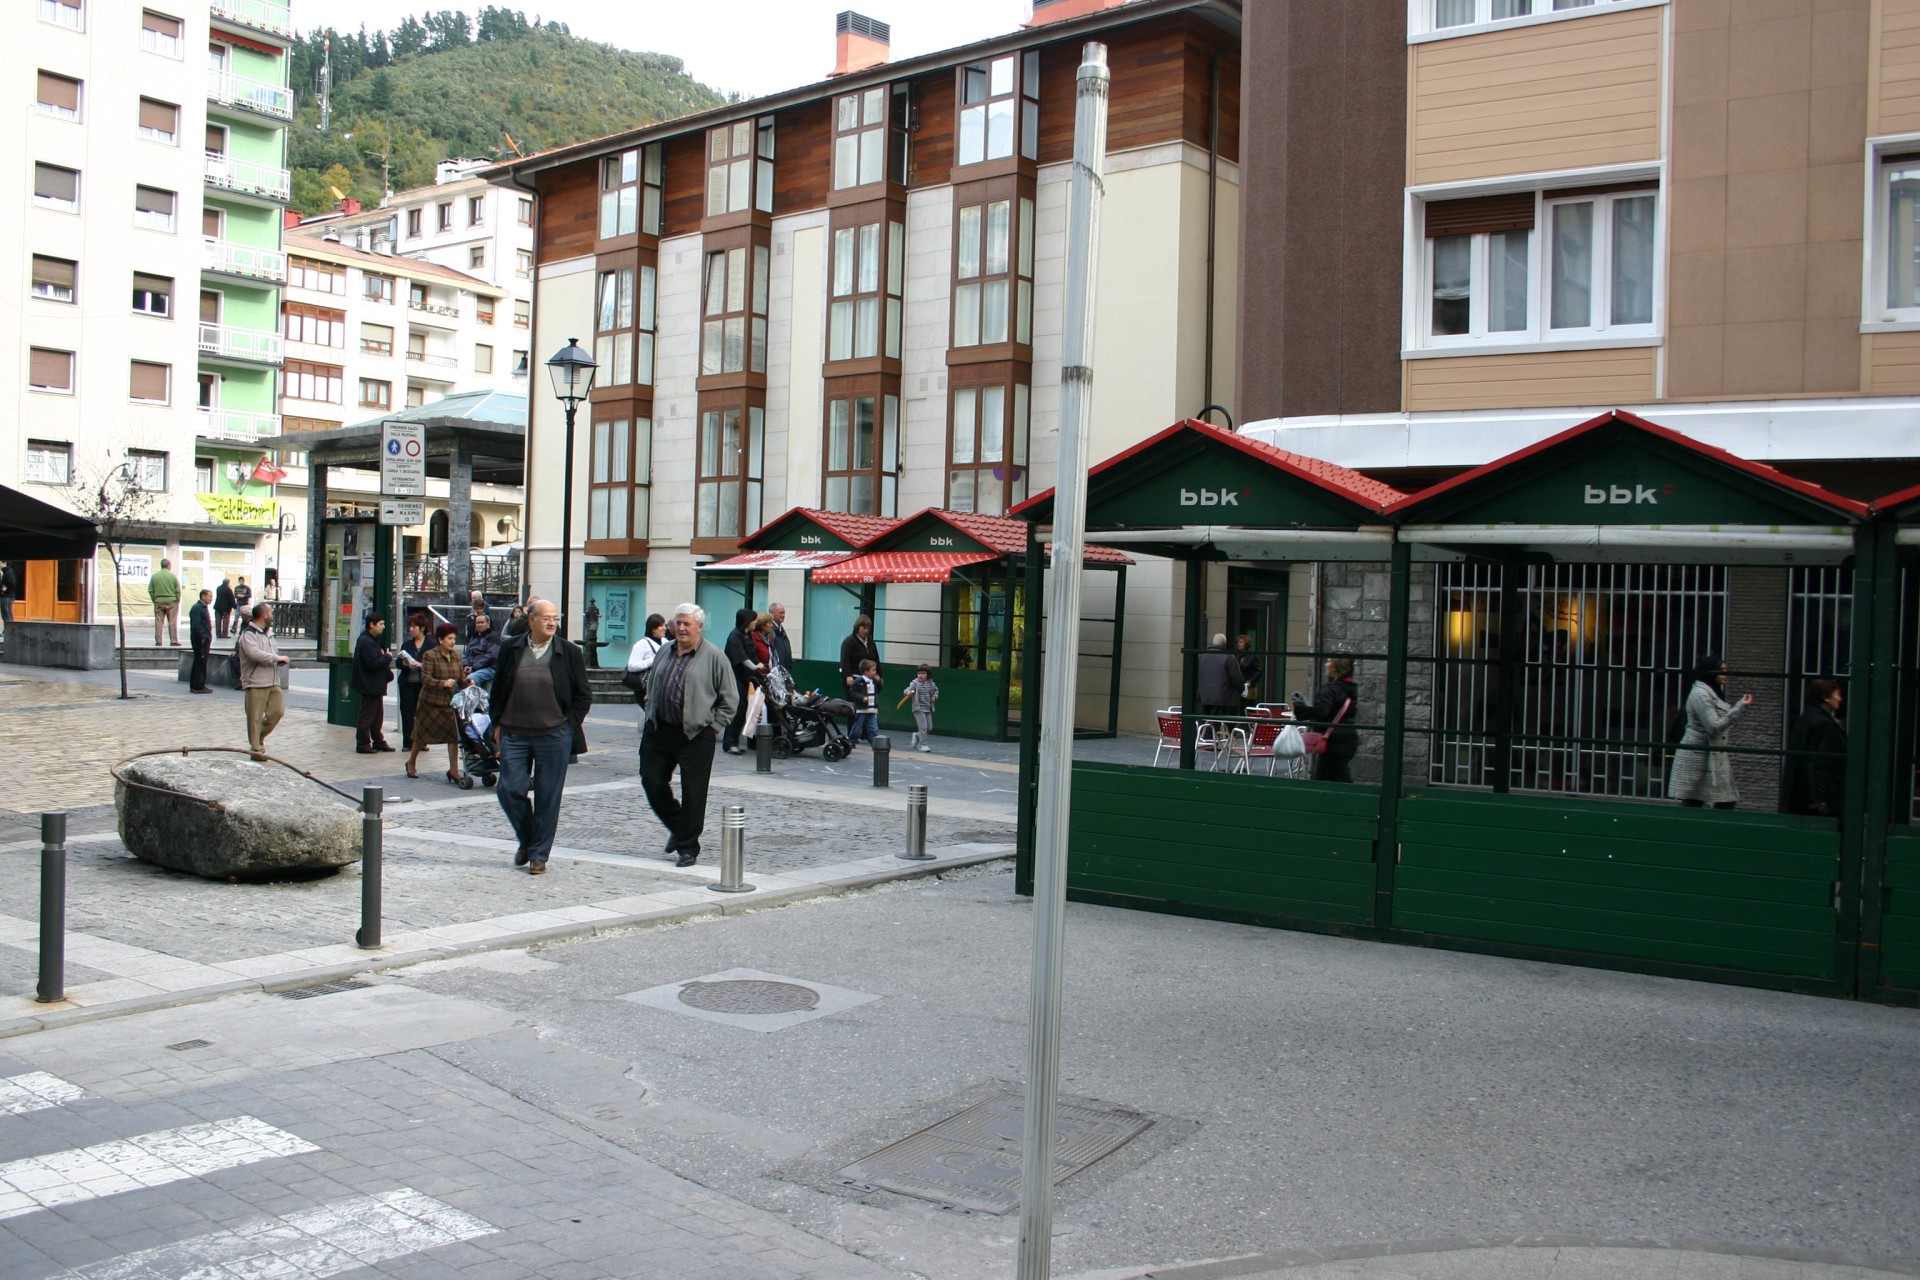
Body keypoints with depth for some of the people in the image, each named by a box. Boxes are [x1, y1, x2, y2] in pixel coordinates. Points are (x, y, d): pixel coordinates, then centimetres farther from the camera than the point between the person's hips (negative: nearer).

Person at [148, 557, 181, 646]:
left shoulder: (154, 576, 0)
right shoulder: (173, 576, -7)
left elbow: (150, 590, 2)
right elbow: (178, 591, -6)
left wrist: (154, 600, 11)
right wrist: (177, 601, 8)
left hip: (158, 602, 2)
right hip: (171, 602, -2)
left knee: (158, 622, 5)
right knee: (172, 622, 2)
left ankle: (158, 641, 5)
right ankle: (174, 641, 2)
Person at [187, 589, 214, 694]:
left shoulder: (204, 608, 18)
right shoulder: (197, 608, -13)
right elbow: (196, 626, -21)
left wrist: (208, 639, 18)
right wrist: (202, 638, -20)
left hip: (205, 640, 10)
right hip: (200, 641, -10)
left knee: (199, 663, 13)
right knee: (200, 663, -8)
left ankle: (195, 686, 19)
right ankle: (198, 686, -6)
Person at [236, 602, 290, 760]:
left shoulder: (268, 633, 20)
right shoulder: (248, 634, -9)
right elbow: (254, 653, -25)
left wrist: (281, 661, 7)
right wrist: (277, 658, -19)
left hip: (273, 682, 8)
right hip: (256, 683, -8)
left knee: (278, 710, 2)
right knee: (255, 717, -2)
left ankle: (260, 736, 24)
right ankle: (256, 749, 5)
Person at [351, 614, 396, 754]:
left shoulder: (372, 640, 14)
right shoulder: (366, 641, -19)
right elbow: (373, 663, -26)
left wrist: (384, 656, 1)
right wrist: (387, 657, -13)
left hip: (375, 685, 11)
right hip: (369, 685, -11)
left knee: (377, 715, 16)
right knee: (367, 715, -3)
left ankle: (378, 741, 23)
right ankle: (362, 744, 3)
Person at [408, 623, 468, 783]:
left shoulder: (457, 655, 6)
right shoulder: (430, 655, -11)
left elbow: (461, 677, 8)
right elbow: (425, 678, -19)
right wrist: (443, 683, -33)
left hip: (450, 702, 4)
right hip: (431, 701, -4)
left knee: (454, 735, -5)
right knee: (423, 734, 11)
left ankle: (453, 770, -1)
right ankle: (411, 762, 33)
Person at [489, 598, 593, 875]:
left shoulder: (569, 653, 1)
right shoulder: (511, 649, 6)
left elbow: (583, 696, 5)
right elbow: (497, 689, 13)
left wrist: (569, 725, 0)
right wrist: (498, 723, 8)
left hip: (553, 735, -2)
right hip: (514, 734, 2)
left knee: (547, 797, 2)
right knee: (510, 790, -1)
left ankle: (539, 854, 13)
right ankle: (526, 840, 24)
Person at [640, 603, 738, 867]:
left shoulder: (714, 658, -4)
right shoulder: (664, 653, 13)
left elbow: (730, 699, -3)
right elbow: (651, 688, 25)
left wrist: (714, 726, -8)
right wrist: (650, 717, 15)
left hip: (695, 735, -5)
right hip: (658, 731, 5)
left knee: (692, 793, -1)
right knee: (652, 781, 6)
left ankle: (688, 847, 11)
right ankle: (677, 827, 29)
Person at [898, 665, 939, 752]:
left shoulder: (931, 684, 5)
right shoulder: (915, 683, -10)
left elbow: (936, 691, 23)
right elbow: (908, 690, -21)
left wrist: (935, 696, 4)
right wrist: (908, 693, -43)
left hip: (928, 709, 6)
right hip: (918, 708, -6)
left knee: (929, 728, 11)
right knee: (923, 727, -11)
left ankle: (917, 735, 35)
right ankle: (923, 744, -2)